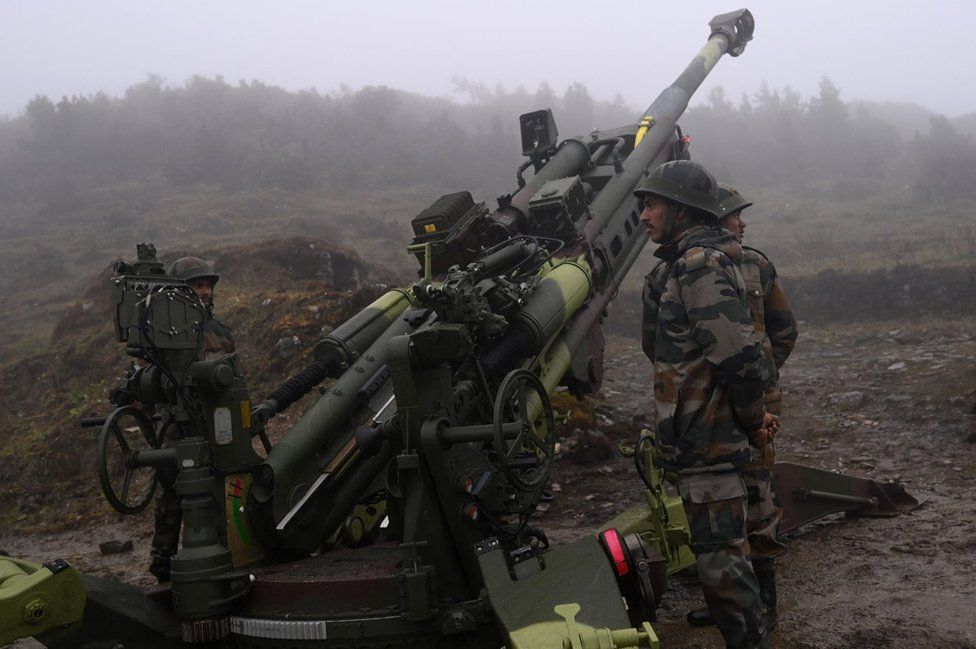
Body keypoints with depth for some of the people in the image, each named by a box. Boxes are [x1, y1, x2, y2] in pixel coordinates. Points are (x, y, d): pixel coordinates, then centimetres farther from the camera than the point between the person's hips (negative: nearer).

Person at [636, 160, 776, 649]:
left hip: (705, 441, -11)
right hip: (705, 437, 11)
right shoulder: (690, 262, 16)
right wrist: (752, 416, 15)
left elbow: (738, 355, -24)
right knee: (723, 554, 19)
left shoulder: (698, 264, -17)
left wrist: (751, 421, -11)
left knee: (720, 560, -6)